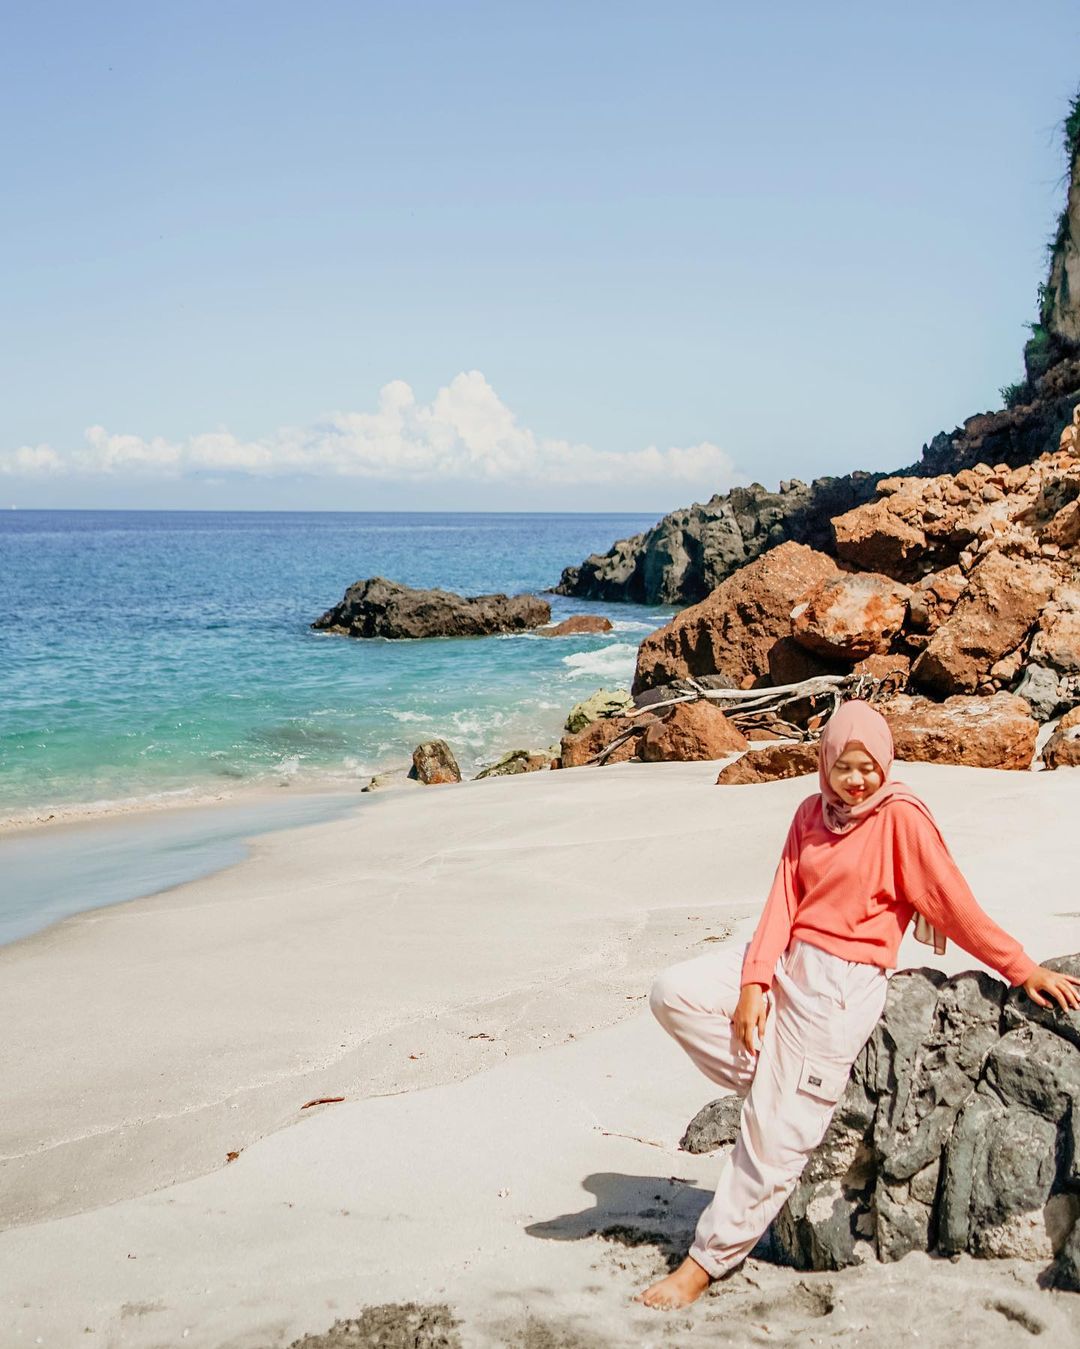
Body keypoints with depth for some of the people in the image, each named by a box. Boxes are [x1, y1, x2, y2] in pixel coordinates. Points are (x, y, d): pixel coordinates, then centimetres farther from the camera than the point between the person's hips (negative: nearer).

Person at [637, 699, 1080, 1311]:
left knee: (778, 1133, -5)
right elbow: (785, 899, 2)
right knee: (674, 993, -10)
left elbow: (955, 903, -8)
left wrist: (1022, 968, -6)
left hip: (842, 983, -7)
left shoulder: (902, 817, -11)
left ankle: (709, 1260, 7)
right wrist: (754, 982, -7)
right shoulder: (812, 814, 8)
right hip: (789, 960, 7)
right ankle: (783, 1087, 0)